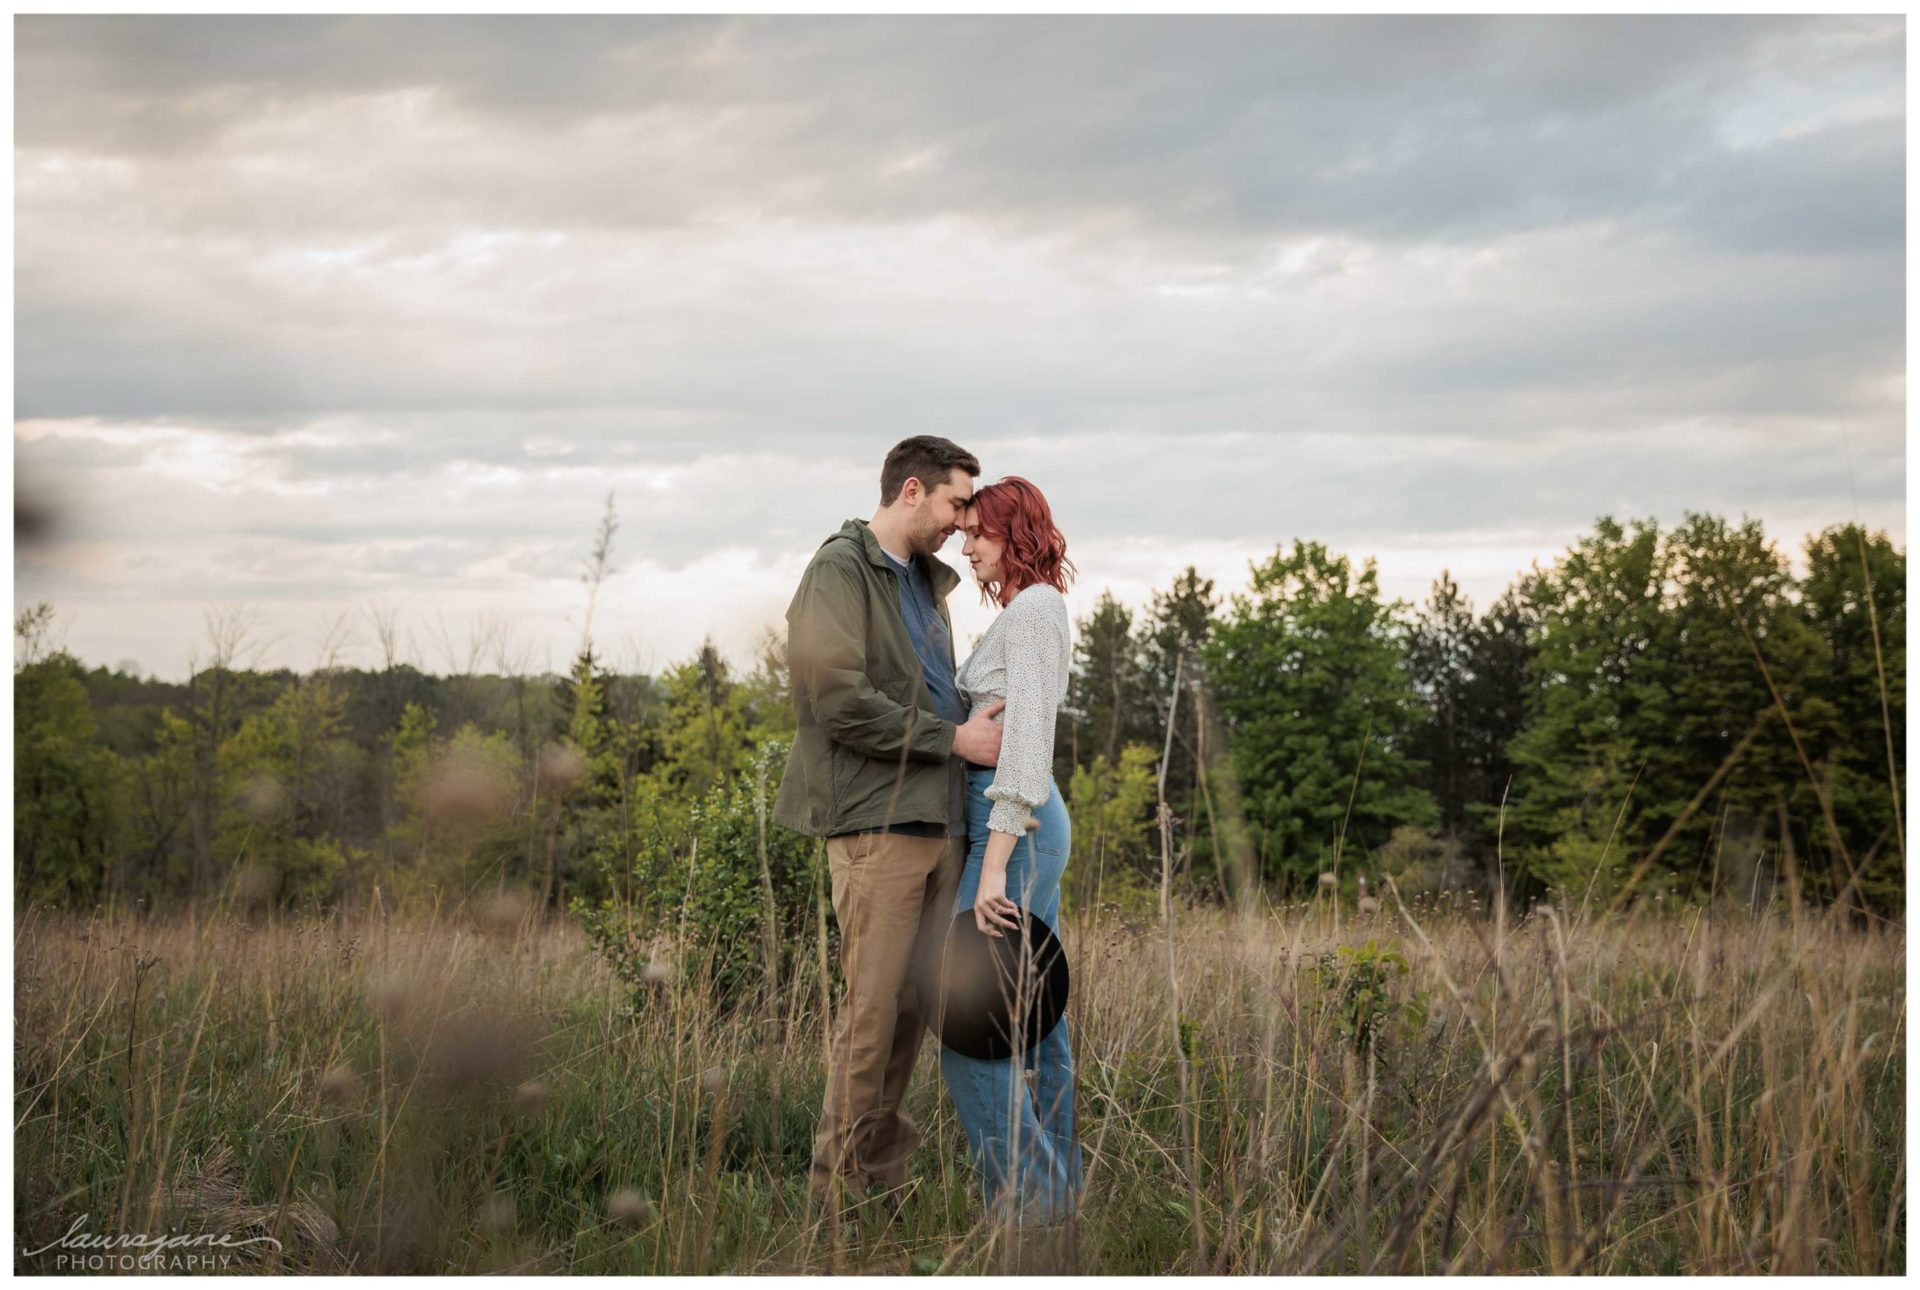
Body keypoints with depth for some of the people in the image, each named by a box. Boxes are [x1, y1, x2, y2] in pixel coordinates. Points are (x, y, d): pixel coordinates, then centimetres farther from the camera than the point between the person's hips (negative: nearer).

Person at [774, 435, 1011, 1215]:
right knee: (874, 1005, -7)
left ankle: (883, 1177, 16)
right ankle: (840, 1189, 0)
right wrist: (953, 738, -12)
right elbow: (841, 701, -16)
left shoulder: (926, 582, 22)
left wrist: (978, 728, 11)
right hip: (878, 820, -8)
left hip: (938, 820, 8)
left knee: (913, 1003, 9)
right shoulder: (840, 571, -6)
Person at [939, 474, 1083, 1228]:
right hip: (1029, 821, 10)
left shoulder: (1032, 609, -13)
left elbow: (1026, 738, -20)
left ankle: (1027, 1194, -8)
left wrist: (993, 865, -24)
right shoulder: (1031, 611, 18)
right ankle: (1058, 1185, 16)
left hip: (1012, 822, -10)